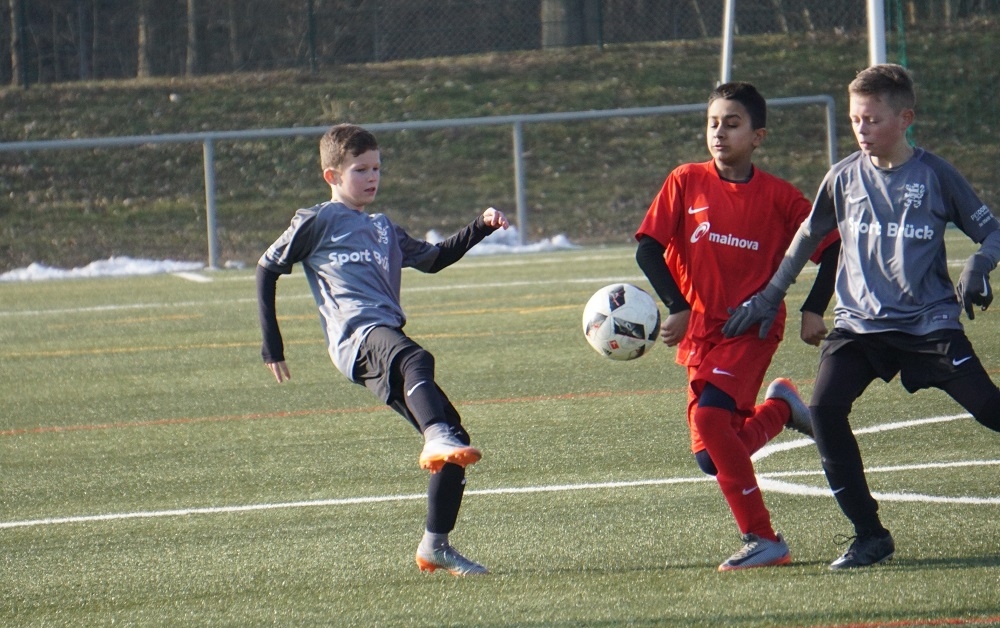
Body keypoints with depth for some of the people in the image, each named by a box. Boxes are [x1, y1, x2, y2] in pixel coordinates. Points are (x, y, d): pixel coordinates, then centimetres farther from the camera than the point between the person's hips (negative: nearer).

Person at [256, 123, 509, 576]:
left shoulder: (383, 229, 32)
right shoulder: (317, 222, 12)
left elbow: (432, 259, 37)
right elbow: (267, 269, 13)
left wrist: (480, 228, 23)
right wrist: (271, 346, 8)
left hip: (387, 340, 7)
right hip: (357, 337, -7)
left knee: (453, 441, 1)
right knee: (415, 360, -41)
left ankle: (435, 545, 9)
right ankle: (438, 438, -66)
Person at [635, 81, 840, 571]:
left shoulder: (778, 196, -3)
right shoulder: (686, 182, 1)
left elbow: (829, 248, 7)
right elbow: (648, 248, -1)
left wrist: (814, 310, -2)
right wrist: (678, 307, -12)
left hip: (753, 328, -4)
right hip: (700, 330, 4)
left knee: (710, 416, -27)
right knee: (712, 456, 0)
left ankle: (762, 539, -15)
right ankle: (780, 406, 27)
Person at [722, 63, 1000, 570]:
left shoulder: (934, 175, -3)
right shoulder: (844, 178, 5)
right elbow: (808, 238, 21)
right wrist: (769, 297, 20)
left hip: (930, 322, -2)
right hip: (859, 322, 2)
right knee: (824, 407, -19)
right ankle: (869, 535, -9)